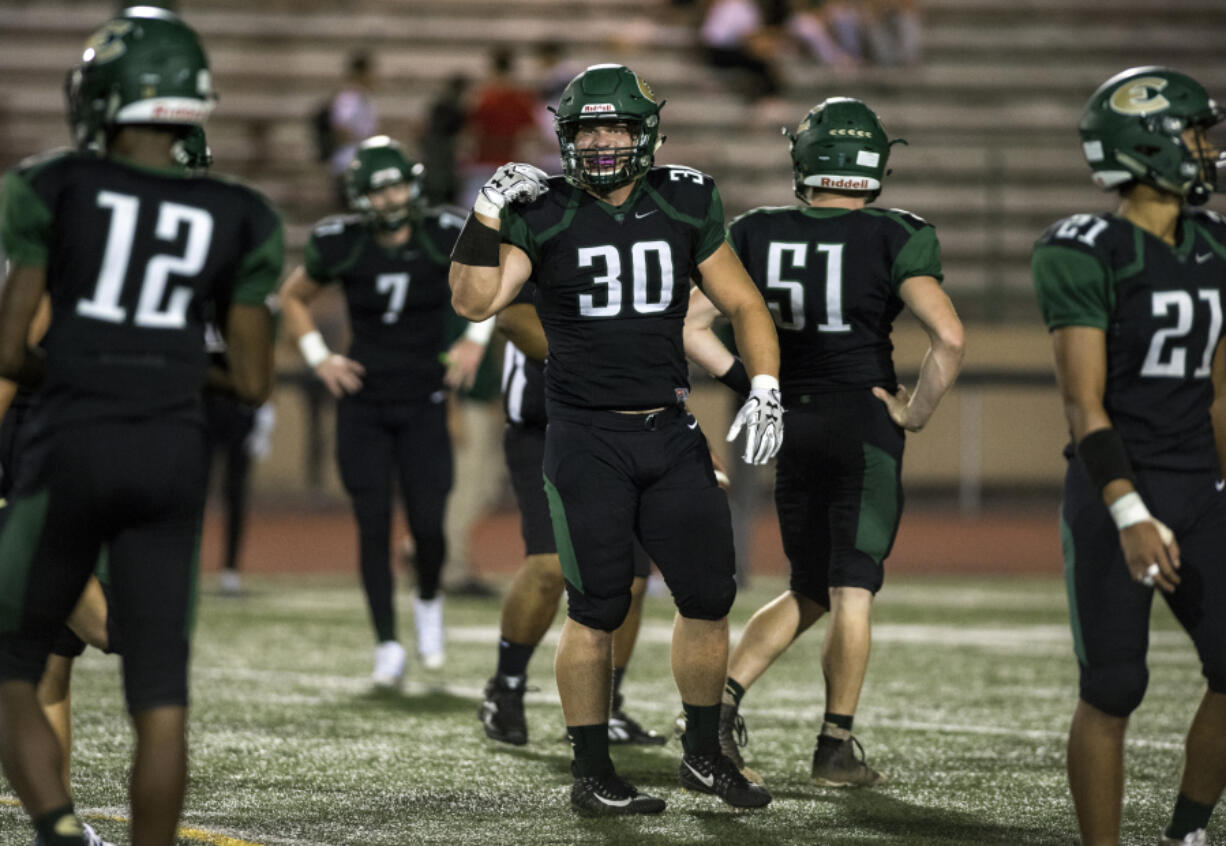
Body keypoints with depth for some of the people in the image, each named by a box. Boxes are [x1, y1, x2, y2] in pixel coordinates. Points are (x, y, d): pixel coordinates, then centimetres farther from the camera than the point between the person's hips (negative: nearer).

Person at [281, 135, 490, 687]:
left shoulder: (444, 238, -9)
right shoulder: (341, 245, -8)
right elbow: (293, 298, 10)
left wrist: (475, 340, 2)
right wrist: (318, 358, 1)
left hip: (423, 403, 0)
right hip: (362, 405, 0)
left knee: (427, 526, -5)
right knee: (374, 526, -4)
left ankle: (428, 602, 27)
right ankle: (388, 645, 6)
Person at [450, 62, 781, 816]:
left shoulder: (687, 206, 3)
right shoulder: (542, 215, -5)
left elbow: (743, 305, 10)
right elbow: (475, 302, -14)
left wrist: (765, 388, -2)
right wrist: (489, 212, -22)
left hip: (671, 434, 3)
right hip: (587, 438, -3)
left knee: (709, 595, 5)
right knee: (597, 610, -2)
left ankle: (705, 755, 22)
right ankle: (592, 775, 8)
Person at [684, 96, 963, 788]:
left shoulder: (756, 234, 2)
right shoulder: (894, 239, -9)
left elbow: (691, 327, 1)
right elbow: (949, 337, -20)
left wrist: (752, 384, 7)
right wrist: (916, 412, -7)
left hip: (789, 426, 4)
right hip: (864, 422, -4)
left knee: (810, 593, 18)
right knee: (853, 590, 4)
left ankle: (724, 697, 1)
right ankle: (837, 747, 5)